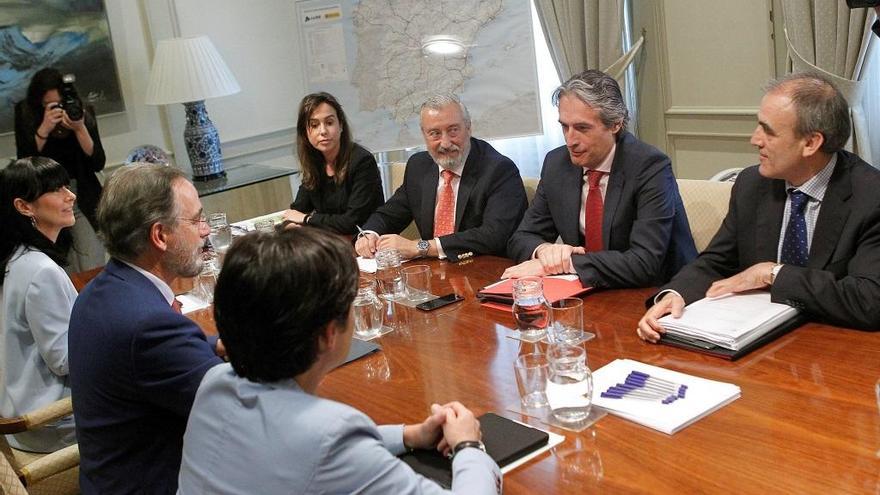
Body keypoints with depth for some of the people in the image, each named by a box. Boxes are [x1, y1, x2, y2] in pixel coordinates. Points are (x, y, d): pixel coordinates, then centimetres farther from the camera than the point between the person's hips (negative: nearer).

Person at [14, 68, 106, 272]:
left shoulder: (84, 112, -2)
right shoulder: (25, 113, -3)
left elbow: (98, 164, -6)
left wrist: (80, 128, -19)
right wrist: (44, 128, -20)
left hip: (82, 196, 0)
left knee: (92, 265, -10)